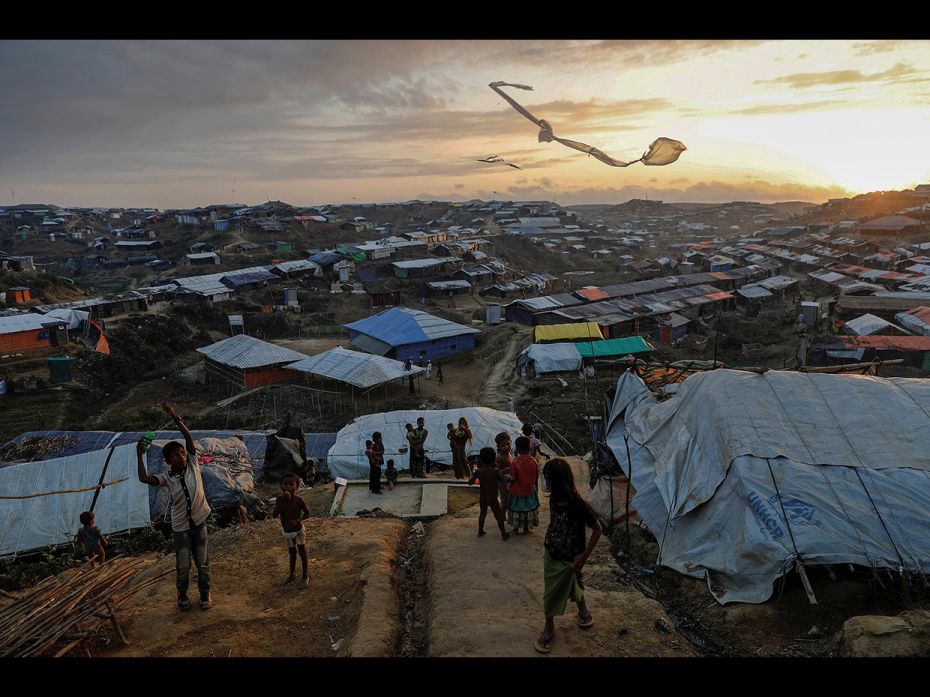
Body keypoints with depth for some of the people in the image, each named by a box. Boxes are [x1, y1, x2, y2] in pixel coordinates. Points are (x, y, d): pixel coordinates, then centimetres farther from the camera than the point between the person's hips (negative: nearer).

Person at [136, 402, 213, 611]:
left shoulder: (193, 466, -9)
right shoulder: (167, 479, -9)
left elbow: (189, 438, -18)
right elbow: (144, 478, -26)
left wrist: (174, 417, -25)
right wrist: (139, 456, -30)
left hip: (199, 523, 1)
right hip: (181, 527, -1)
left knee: (203, 562, 12)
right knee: (183, 565, 10)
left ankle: (205, 594, 32)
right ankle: (182, 595, 35)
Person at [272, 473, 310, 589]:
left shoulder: (298, 500, -19)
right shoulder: (280, 499, -15)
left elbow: (307, 514, -7)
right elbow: (274, 515, -26)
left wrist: (298, 519, -27)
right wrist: (283, 500, -32)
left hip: (298, 530, -3)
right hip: (287, 531, 3)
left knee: (302, 552, 4)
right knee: (292, 553, 20)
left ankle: (305, 576, 19)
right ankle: (292, 575, 38)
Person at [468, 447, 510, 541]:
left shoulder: (478, 471, -13)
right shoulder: (495, 470, -19)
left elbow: (470, 482, -6)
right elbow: (501, 478, -3)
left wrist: (473, 473, 8)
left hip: (482, 497, 3)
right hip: (493, 498, -3)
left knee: (482, 513, 25)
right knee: (499, 516, 12)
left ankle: (480, 532, 37)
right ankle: (504, 535, 21)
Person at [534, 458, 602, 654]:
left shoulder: (578, 505, -30)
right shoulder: (553, 499, -11)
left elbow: (597, 529, -20)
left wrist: (584, 556, -19)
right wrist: (548, 548, 14)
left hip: (569, 560, -4)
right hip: (551, 556, 5)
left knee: (573, 588, 19)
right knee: (550, 592, 15)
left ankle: (583, 610, 50)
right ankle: (549, 627, 33)